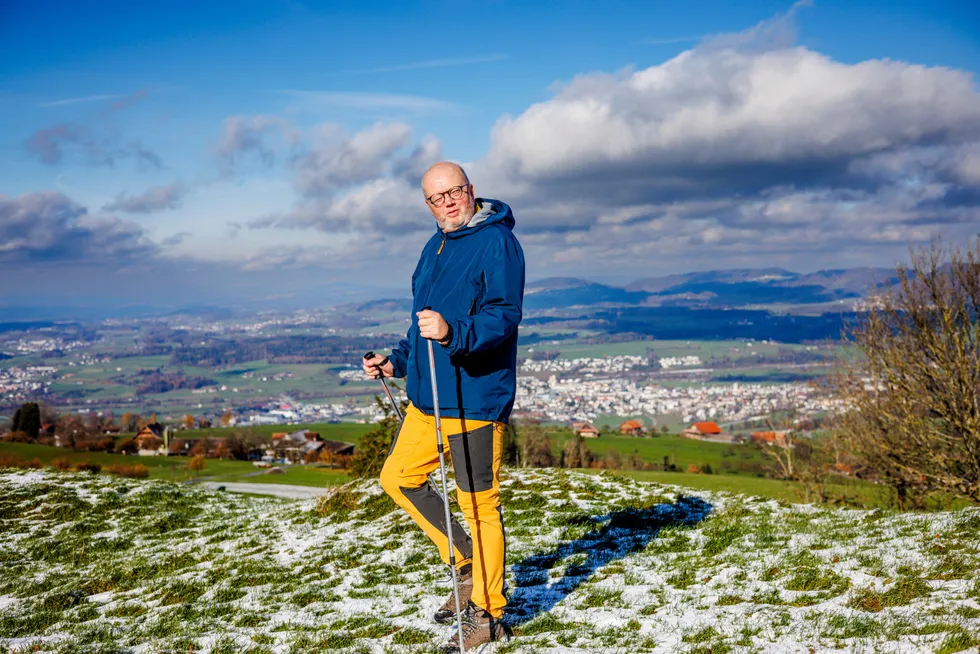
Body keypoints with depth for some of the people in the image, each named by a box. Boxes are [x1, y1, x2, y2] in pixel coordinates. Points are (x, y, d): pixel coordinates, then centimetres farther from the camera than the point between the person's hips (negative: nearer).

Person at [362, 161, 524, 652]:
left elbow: (504, 316, -23)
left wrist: (453, 333, -38)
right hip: (428, 394, 10)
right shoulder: (435, 247, 16)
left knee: (478, 504, -1)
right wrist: (396, 362, 17)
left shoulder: (496, 242, -12)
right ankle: (468, 565, 27)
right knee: (398, 477, 17)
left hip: (475, 395, -10)